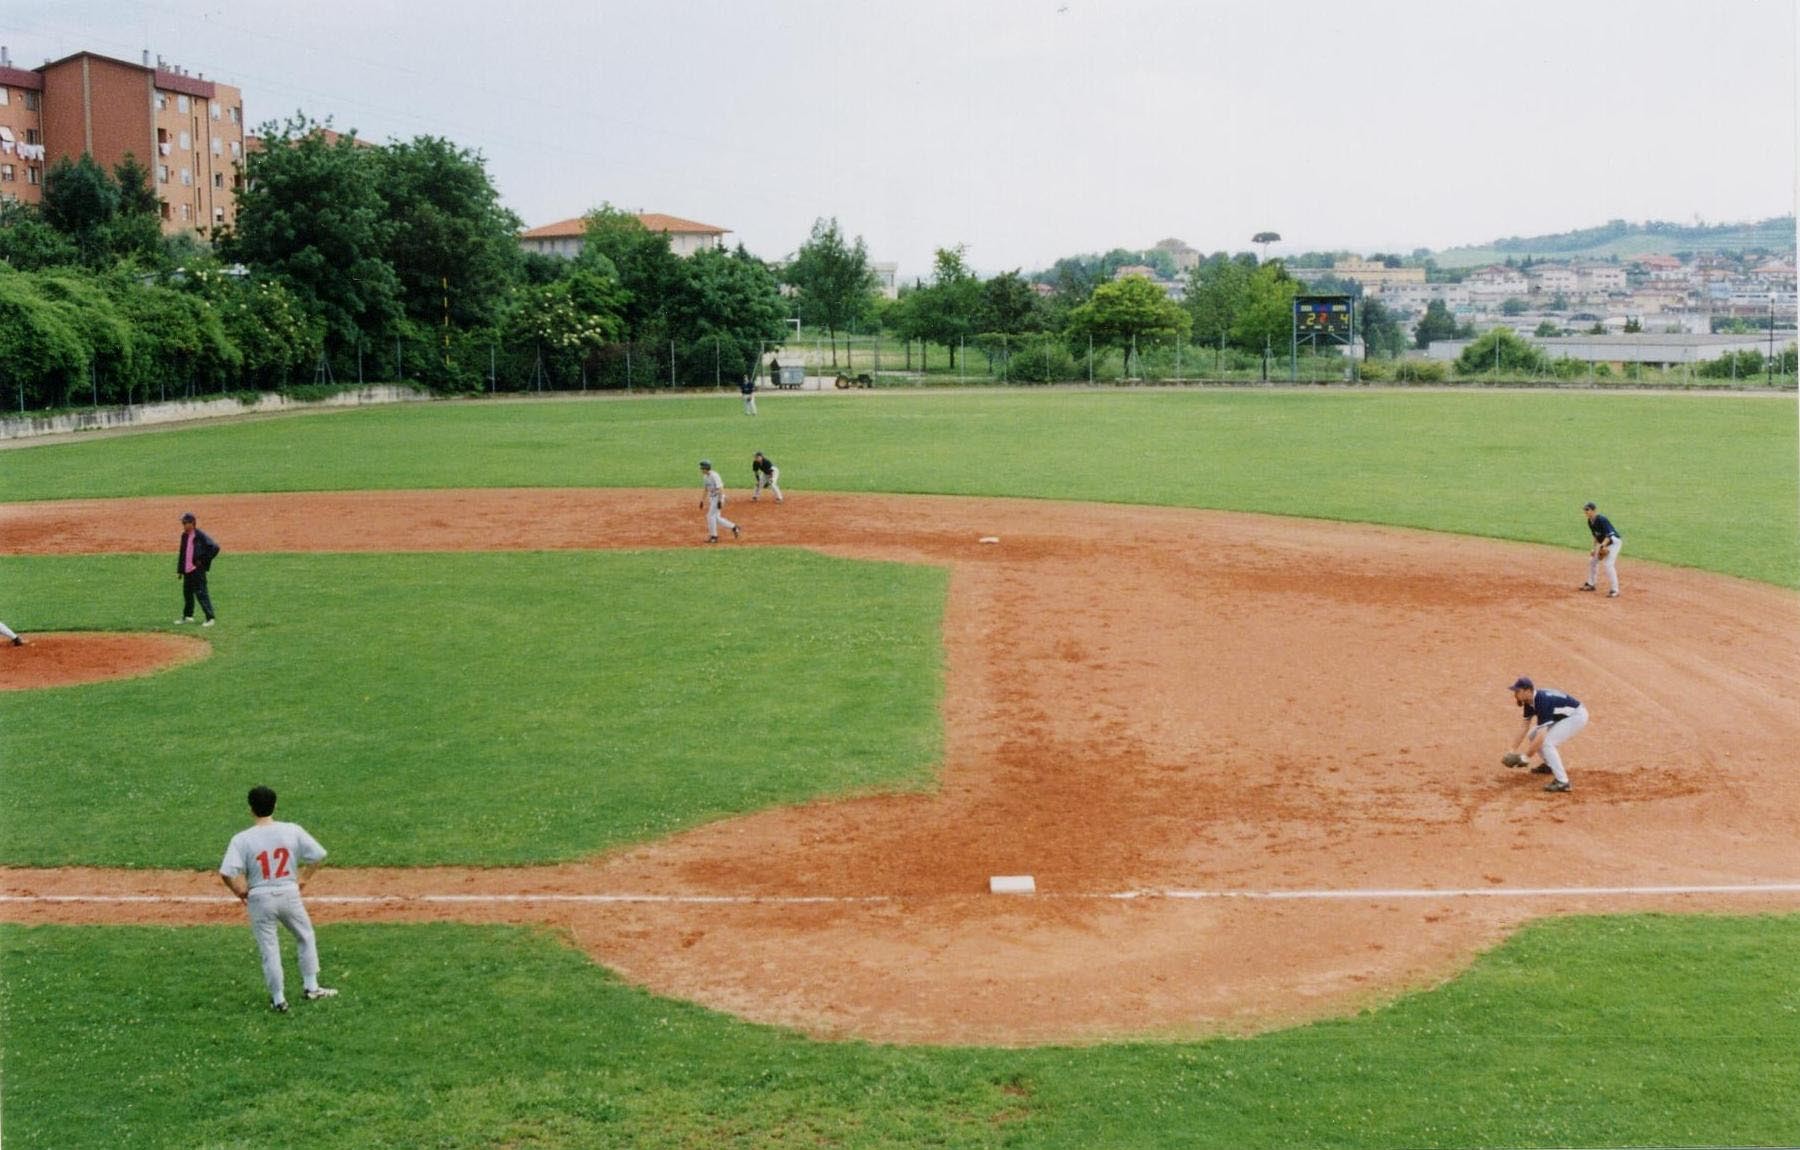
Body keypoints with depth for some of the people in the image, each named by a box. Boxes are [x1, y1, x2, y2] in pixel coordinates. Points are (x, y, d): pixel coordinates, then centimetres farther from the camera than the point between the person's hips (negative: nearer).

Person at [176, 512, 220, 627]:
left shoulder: (201, 536, -12)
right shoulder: (184, 536, 13)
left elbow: (215, 547, -17)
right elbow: (181, 552, 20)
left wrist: (204, 560, -14)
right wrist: (180, 569, 17)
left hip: (198, 570, -8)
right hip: (187, 570, 8)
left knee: (201, 593, -11)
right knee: (187, 592, 17)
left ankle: (210, 618, -9)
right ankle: (187, 616, 31)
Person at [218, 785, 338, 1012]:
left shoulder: (242, 839, -13)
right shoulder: (292, 831, -7)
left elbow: (227, 873, -20)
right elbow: (318, 855, -4)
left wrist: (241, 892, -2)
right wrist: (302, 878, 8)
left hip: (260, 898, -1)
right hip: (289, 893, 1)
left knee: (269, 950, 11)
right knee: (305, 938, 23)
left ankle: (278, 1000, 18)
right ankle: (312, 988, 27)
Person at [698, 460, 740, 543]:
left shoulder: (714, 476, -19)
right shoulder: (705, 477, 9)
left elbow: (720, 488, -23)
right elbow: (705, 489, 20)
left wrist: (719, 501, -27)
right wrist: (702, 501, 19)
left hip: (718, 497, -9)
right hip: (712, 498, 9)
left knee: (711, 516, -8)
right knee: (716, 517, 10)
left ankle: (713, 536, 0)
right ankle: (733, 527, 19)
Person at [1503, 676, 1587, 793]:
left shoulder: (1542, 701, -32)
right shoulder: (1529, 701, -5)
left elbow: (1541, 736, -35)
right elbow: (1525, 727, 5)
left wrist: (1525, 758, -29)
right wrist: (1512, 751, 2)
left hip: (1577, 716, -10)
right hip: (1561, 717, 10)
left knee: (1547, 743, -22)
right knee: (1532, 735, 9)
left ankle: (1562, 782, -20)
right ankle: (1549, 765, 29)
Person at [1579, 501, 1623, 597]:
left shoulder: (1601, 520, -26)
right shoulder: (1590, 522, 1)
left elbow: (1609, 535, -29)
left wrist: (1602, 546, -40)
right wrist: (1595, 548, 7)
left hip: (1614, 542, -10)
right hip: (1603, 542, 10)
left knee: (1608, 564, -19)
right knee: (1592, 560, 16)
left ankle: (1615, 590, -16)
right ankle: (1590, 584, 33)